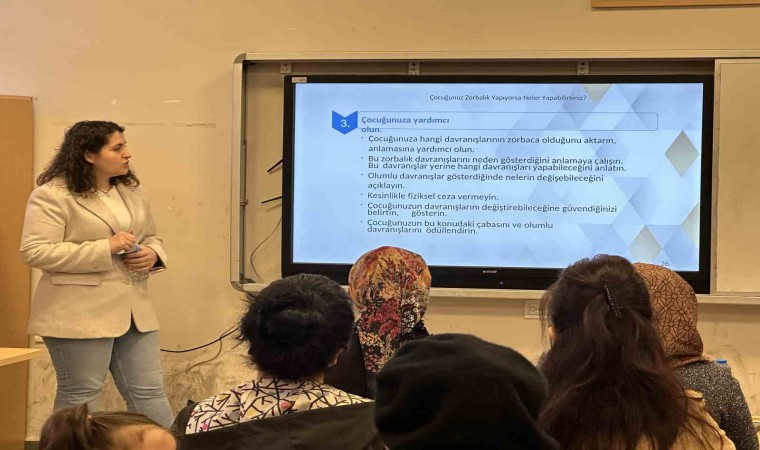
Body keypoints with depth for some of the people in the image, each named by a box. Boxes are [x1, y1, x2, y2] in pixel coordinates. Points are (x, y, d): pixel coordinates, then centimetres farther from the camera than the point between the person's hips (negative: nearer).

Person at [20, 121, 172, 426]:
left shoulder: (132, 190, 13)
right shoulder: (52, 195, -11)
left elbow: (150, 237, 23)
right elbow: (35, 252, -18)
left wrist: (152, 254, -3)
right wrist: (106, 248, -21)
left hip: (134, 310, 6)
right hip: (79, 315, -6)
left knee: (149, 392, 8)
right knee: (80, 397, 4)